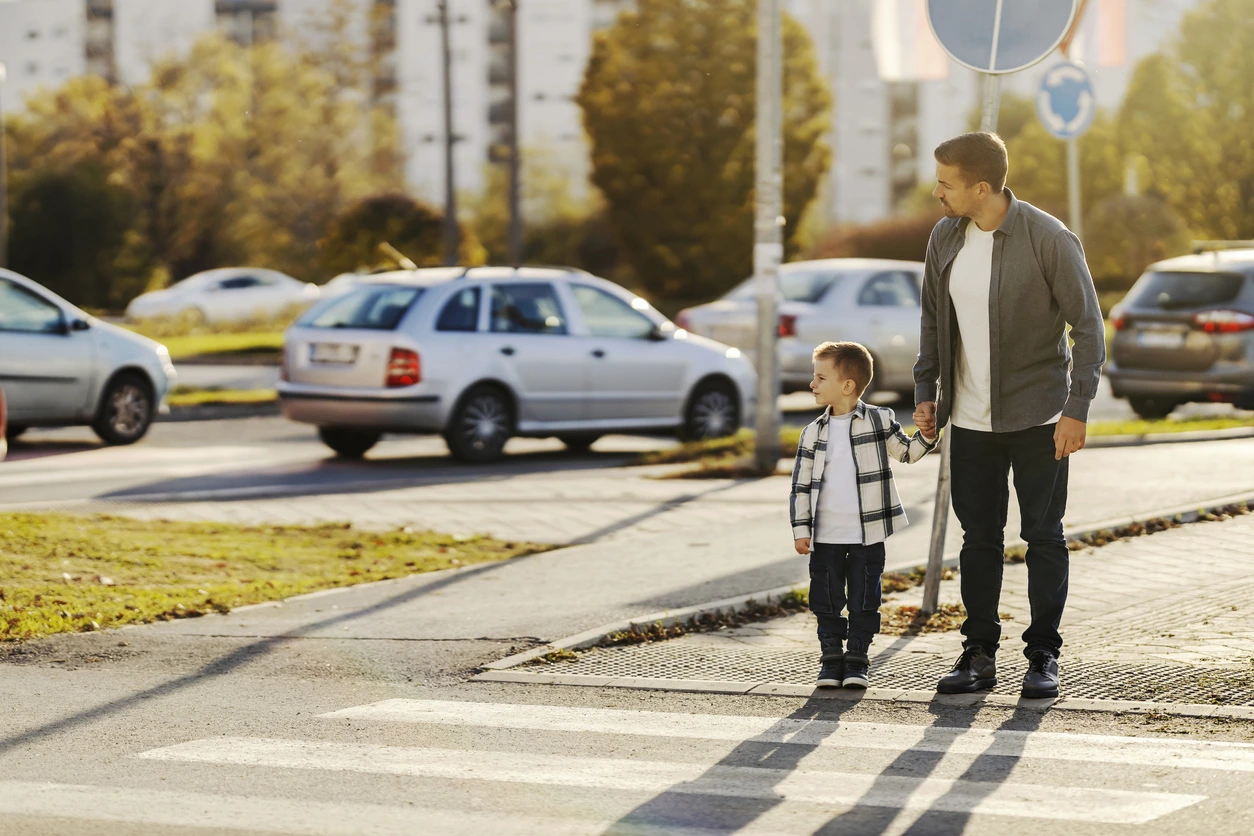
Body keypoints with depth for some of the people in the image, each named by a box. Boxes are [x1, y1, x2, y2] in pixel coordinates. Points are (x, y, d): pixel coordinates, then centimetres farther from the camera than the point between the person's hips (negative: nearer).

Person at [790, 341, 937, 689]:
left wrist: (926, 435, -8)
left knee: (864, 600, 3)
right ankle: (831, 658, 16)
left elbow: (907, 452, 11)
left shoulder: (879, 421, -1)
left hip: (867, 535, -2)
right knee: (826, 600, 5)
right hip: (826, 536, 2)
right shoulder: (813, 432, 3)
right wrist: (800, 529, 0)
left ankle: (858, 660, 14)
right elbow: (801, 484, 5)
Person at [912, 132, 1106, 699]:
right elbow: (933, 319, 14)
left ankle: (1043, 657, 10)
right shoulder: (944, 237, 2)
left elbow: (1088, 326, -11)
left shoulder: (1050, 241, -15)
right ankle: (979, 654, 14)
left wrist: (1076, 408, -16)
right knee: (978, 539, 7)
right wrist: (925, 392, 8)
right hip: (971, 419, 4)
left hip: (1037, 417, -4)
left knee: (1043, 537, 3)